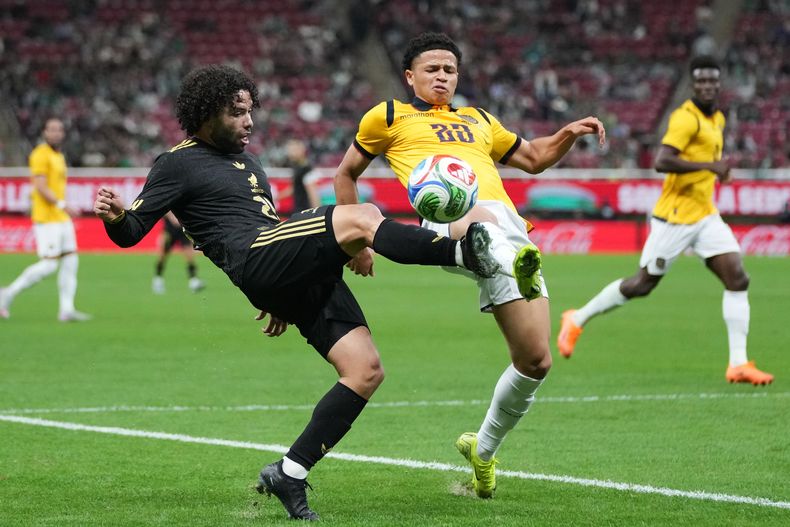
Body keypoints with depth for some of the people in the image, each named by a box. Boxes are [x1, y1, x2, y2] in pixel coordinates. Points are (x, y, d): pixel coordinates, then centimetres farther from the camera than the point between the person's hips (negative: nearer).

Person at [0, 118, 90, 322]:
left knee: (70, 262, 3)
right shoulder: (41, 154, -11)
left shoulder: (59, 156, 18)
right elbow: (40, 187, -19)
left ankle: (66, 309, 2)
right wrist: (63, 205, -26)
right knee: (49, 265, -11)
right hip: (46, 219, -9)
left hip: (61, 218, 9)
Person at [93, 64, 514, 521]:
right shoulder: (178, 165, 7)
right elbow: (132, 230, 0)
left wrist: (283, 300, 39)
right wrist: (115, 217, -24)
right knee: (362, 218, -28)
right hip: (255, 262, -8)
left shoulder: (247, 162, 31)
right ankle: (462, 252, -41)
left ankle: (290, 473, -2)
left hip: (304, 276, 8)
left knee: (366, 371, -6)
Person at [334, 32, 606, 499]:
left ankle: (484, 448, 20)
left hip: (511, 228, 5)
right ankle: (517, 264, -83)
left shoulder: (479, 121, 34)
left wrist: (569, 134, 22)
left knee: (536, 361, -3)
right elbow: (346, 174, 29)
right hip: (449, 219, -5)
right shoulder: (391, 116, 22)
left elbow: (534, 157, 41)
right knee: (481, 223, -46)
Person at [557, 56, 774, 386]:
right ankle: (577, 320, 24)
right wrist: (710, 165, -28)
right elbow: (661, 162, -27)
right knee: (643, 284, 3)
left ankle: (738, 364, -6)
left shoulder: (717, 119, 13)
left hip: (705, 216, 8)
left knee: (738, 280, -7)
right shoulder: (686, 118, -16)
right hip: (675, 218, -8)